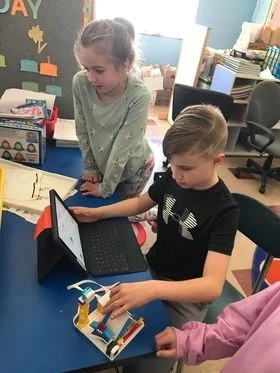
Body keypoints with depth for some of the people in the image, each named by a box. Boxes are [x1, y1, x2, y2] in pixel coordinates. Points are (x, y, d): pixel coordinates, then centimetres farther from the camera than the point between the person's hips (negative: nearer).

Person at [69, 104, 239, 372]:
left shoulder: (224, 211, -26)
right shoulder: (173, 177, -9)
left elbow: (212, 286, -33)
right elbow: (141, 203, 10)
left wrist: (152, 289, -48)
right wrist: (99, 213, -4)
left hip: (187, 295, -5)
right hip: (152, 268, 6)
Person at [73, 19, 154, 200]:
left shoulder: (139, 96, -31)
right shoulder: (80, 83, -21)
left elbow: (122, 146, -26)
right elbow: (82, 131, -9)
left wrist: (105, 189, -19)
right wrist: (90, 167, -2)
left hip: (133, 167, -3)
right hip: (102, 163, 4)